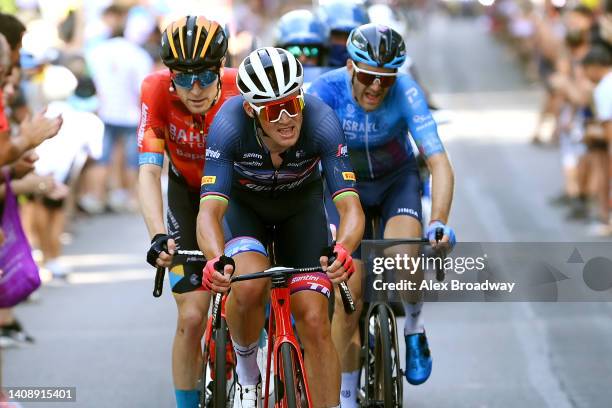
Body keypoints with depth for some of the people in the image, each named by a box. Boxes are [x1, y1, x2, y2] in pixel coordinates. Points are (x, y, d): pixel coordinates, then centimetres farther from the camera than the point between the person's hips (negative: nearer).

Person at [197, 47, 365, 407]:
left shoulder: (321, 121, -33)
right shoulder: (229, 124, -35)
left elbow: (350, 206, -36)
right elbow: (210, 209, -39)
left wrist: (343, 250, -58)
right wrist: (216, 259, -60)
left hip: (302, 206, 1)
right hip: (243, 205, -1)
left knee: (315, 321, -11)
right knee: (249, 285, -30)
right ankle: (246, 371, -1)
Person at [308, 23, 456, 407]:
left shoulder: (405, 92, -29)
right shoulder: (326, 92, -29)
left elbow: (440, 162, -33)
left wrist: (439, 223, -46)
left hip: (397, 180, 0)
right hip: (345, 185, 0)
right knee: (350, 289, -11)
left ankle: (415, 328, 0)